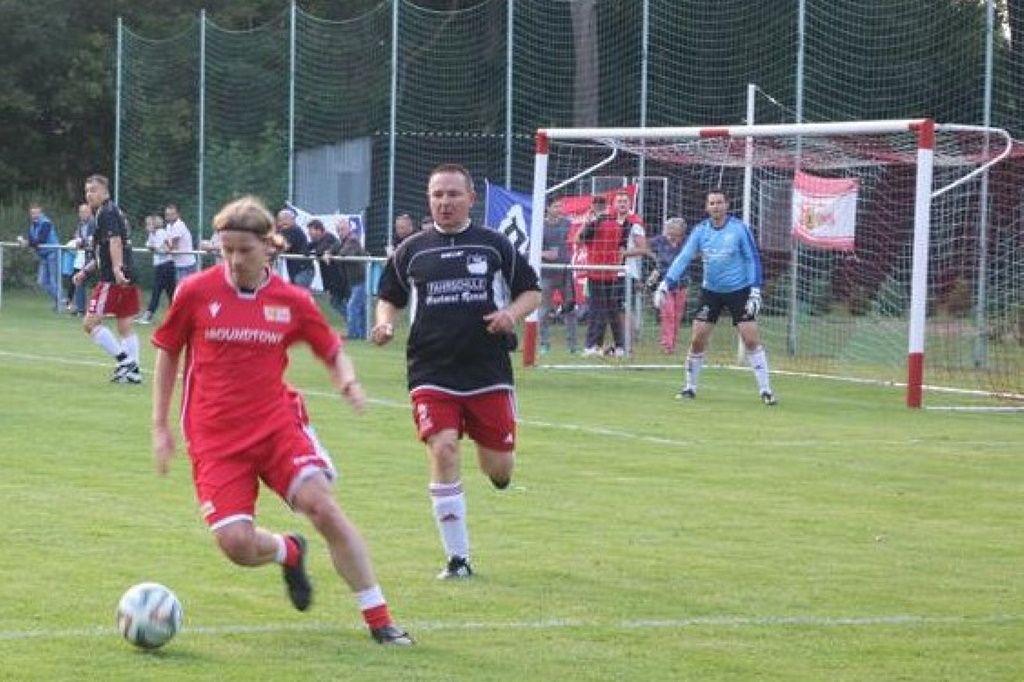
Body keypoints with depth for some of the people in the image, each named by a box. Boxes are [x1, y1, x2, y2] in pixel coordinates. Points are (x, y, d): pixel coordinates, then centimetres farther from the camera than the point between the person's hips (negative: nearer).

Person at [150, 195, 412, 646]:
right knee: (236, 543, -15)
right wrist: (160, 427, 9)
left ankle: (378, 619, -8)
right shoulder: (195, 293, -2)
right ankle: (289, 552, 24)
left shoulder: (292, 301, 1)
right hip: (214, 438, 0)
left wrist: (347, 381, -9)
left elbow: (332, 351, 14)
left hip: (278, 422, 0)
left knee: (321, 504, -20)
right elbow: (167, 353, 11)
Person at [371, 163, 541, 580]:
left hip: (489, 372, 0)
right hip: (431, 373, 0)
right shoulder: (412, 251, 8)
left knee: (499, 472, 1)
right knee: (443, 450, -17)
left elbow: (532, 292, 12)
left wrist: (512, 314, -9)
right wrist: (384, 323, -2)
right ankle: (457, 559, -8)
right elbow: (390, 297, 19)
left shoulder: (495, 246, 6)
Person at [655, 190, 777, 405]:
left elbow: (753, 259, -4)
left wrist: (755, 291, -11)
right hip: (710, 291, 3)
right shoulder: (700, 230, -2)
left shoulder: (739, 228, -9)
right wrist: (666, 284, -17)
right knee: (697, 340, -1)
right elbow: (683, 258, -6)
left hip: (738, 291, -3)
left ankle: (765, 389, -3)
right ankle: (690, 387, 15)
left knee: (751, 339, -10)